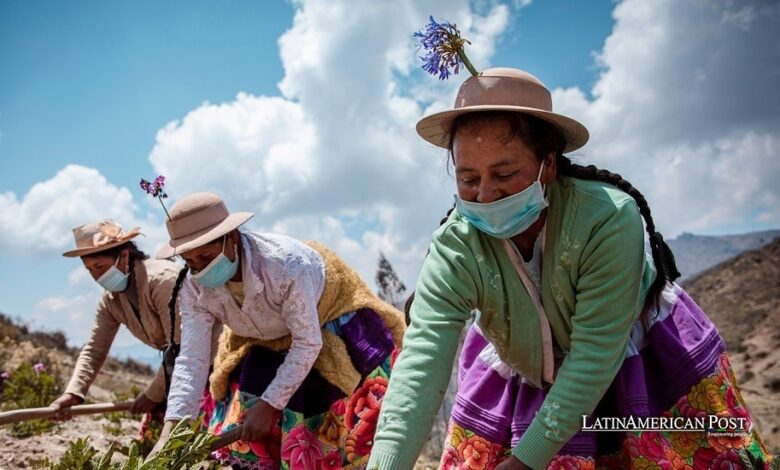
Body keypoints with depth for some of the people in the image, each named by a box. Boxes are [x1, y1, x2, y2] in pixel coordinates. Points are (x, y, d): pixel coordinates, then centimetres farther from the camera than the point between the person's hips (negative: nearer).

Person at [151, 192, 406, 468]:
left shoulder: (287, 265, -41)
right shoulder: (194, 288, -24)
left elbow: (308, 343, -31)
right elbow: (192, 360, -22)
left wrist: (268, 405, -31)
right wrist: (168, 433, -32)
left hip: (333, 325, -5)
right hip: (266, 343, 5)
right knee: (242, 433, 5)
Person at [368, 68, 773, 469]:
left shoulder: (608, 217, -35)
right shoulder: (454, 249, -29)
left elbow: (595, 352, -33)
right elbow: (421, 362, -36)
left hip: (646, 369, -1)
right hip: (523, 382, 2)